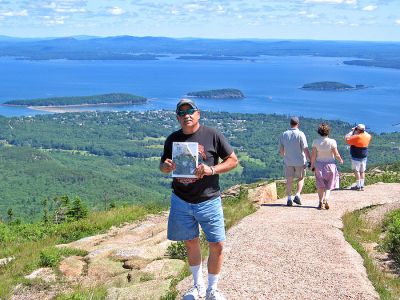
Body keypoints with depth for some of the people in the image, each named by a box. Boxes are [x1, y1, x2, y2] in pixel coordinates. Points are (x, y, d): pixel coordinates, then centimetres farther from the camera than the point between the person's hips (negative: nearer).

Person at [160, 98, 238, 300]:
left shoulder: (212, 135, -6)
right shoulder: (172, 140, 4)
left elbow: (233, 160, -2)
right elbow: (163, 166, 14)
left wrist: (211, 169, -19)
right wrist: (166, 167, -11)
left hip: (208, 201, -2)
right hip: (181, 201, 3)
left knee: (217, 246, -2)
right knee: (191, 244, 14)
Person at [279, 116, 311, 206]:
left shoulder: (284, 134, 1)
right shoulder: (300, 134, -11)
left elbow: (281, 150, 7)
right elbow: (305, 149, -15)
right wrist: (310, 161, -9)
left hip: (288, 161, 3)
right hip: (300, 161, -2)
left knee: (289, 180, 10)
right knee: (301, 178, 15)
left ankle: (289, 199, 5)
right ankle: (297, 195, 0)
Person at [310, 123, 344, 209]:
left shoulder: (315, 142, -10)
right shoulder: (332, 142, -14)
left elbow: (313, 155, -6)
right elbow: (336, 154, -9)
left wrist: (312, 165, 6)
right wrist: (340, 160, 11)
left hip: (319, 165, 1)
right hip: (330, 165, -1)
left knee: (320, 185, 14)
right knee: (329, 185, 12)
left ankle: (321, 202, 11)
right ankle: (326, 199, -8)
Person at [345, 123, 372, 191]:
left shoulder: (356, 137, -21)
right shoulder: (367, 136, 0)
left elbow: (346, 139, -14)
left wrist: (352, 131, -5)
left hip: (356, 157, -6)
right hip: (364, 157, 7)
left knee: (356, 171, 0)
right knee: (362, 171, 12)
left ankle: (358, 186, -3)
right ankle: (362, 185, 14)